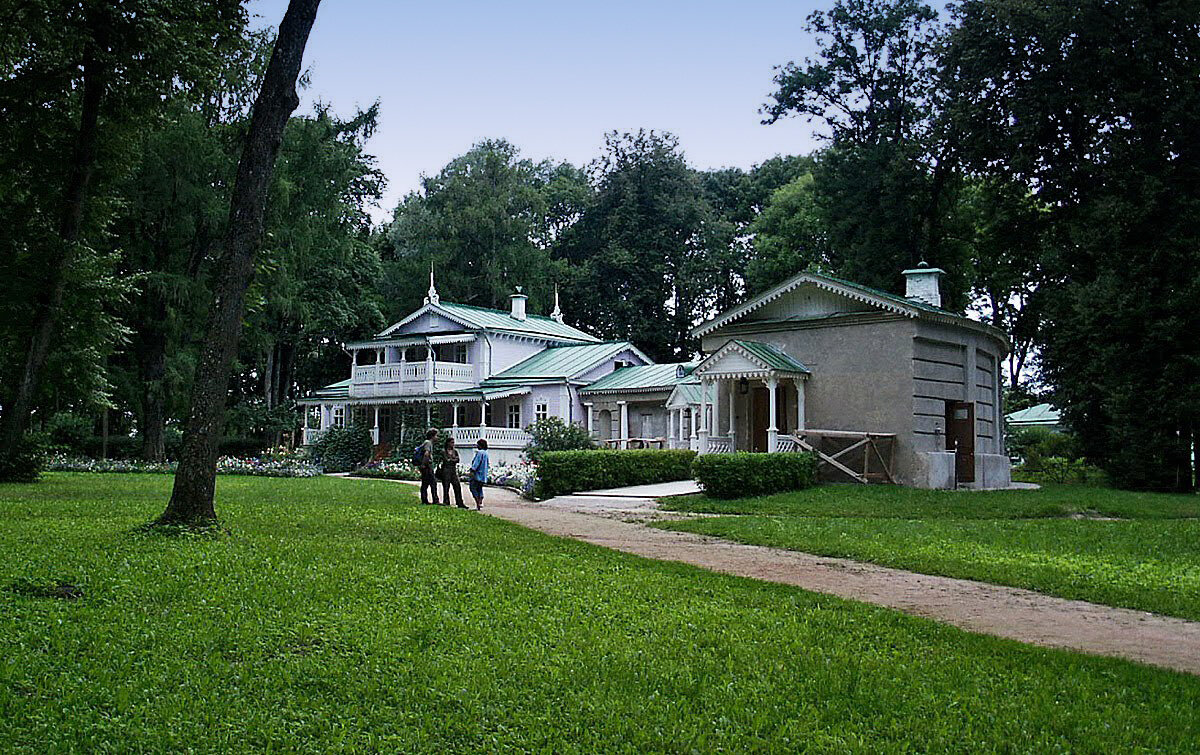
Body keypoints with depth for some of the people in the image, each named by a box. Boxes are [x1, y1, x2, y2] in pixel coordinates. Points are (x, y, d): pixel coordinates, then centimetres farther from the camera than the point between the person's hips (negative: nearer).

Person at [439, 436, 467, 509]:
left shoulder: (455, 451, 14)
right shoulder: (443, 451, -1)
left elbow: (457, 460, 2)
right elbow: (446, 460, -12)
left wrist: (450, 459, -8)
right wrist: (453, 459, 0)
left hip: (454, 470, 5)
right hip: (446, 470, -5)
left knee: (457, 487, -2)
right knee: (446, 488, -3)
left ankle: (460, 503, 0)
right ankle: (446, 503, 3)